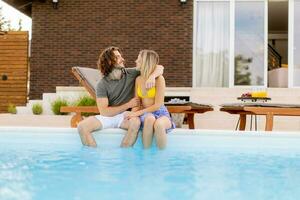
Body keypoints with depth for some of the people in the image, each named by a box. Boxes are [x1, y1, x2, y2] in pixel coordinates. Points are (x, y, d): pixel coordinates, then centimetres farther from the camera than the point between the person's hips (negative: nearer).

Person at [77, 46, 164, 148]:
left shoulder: (131, 73, -3)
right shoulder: (102, 84, -8)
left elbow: (160, 68, -2)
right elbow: (104, 112, -12)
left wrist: (152, 77, -26)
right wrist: (128, 105, -13)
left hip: (126, 116, 0)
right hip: (107, 116, 0)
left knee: (136, 122, -36)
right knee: (82, 126, -24)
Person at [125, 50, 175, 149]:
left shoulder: (159, 79, -9)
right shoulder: (138, 79, 8)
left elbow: (158, 105, -13)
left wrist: (138, 113, -17)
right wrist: (133, 113, -15)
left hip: (160, 112, -3)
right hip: (145, 113, 3)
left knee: (158, 124, -39)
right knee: (149, 118, -36)